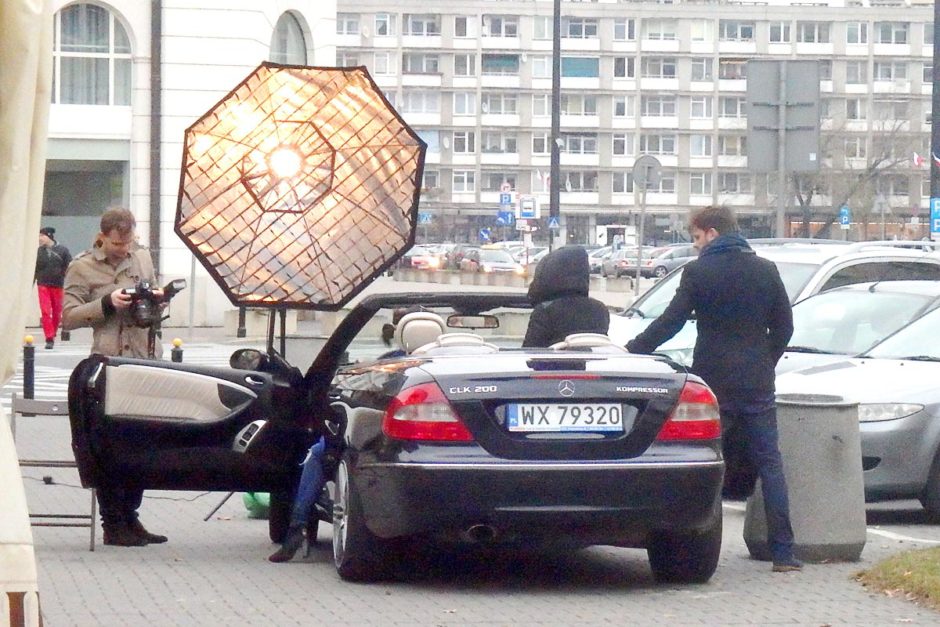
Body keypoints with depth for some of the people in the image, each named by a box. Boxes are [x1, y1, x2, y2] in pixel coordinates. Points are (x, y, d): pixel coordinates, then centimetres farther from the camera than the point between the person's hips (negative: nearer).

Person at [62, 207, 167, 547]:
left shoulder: (143, 258, 16)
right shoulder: (82, 268, -1)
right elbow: (68, 318, -6)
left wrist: (157, 299, 4)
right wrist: (107, 304, -17)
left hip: (147, 361, 6)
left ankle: (129, 518, 18)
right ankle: (112, 525, 5)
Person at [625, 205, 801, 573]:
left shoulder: (698, 272, -6)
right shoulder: (765, 270, 6)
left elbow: (670, 322, -8)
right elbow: (784, 326, 9)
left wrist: (632, 351, -2)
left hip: (714, 381, -3)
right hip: (757, 384, 3)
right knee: (769, 463, 5)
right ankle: (783, 552, 0)